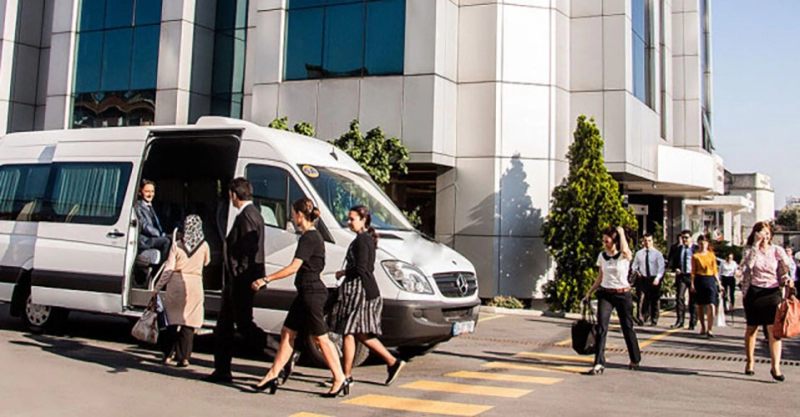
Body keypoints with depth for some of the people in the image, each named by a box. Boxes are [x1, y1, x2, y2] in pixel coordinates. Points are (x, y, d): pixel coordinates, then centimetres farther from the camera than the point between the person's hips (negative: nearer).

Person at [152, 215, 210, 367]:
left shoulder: (177, 245, -2)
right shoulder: (204, 246, 0)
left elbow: (168, 269, -4)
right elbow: (206, 262, 19)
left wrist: (157, 288, 3)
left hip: (176, 284, 0)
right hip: (195, 285, 0)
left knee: (173, 321, 12)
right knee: (189, 323, 4)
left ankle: (168, 355, 16)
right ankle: (183, 358, 3)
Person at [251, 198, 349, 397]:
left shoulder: (309, 238, -17)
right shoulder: (313, 236, 14)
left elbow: (294, 267, -23)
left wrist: (266, 279, -20)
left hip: (312, 293, -10)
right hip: (306, 292, 10)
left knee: (320, 338, -3)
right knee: (287, 333, 11)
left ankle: (340, 379, 5)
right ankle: (273, 375, 16)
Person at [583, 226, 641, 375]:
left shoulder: (624, 256, -7)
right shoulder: (602, 256, 6)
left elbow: (625, 250, -34)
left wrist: (621, 233, -19)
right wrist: (589, 292, 10)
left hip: (623, 294, -3)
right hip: (605, 294, 3)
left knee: (627, 328, 9)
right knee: (601, 327, -11)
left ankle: (635, 360, 30)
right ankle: (599, 363, -14)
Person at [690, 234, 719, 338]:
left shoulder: (711, 254, 8)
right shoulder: (695, 256, 2)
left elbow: (715, 269, 12)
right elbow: (693, 271, 2)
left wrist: (718, 281, 6)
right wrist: (692, 284, -4)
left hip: (710, 280, 1)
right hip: (699, 280, -1)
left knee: (711, 305, -12)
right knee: (700, 305, 9)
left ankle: (709, 329, -11)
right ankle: (703, 327, 25)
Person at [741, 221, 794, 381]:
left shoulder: (777, 250, 5)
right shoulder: (749, 250, 2)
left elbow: (784, 270, 7)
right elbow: (748, 265, -18)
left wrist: (787, 280, -15)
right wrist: (756, 243, -18)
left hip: (772, 292, 0)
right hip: (753, 292, 0)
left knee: (774, 329, -9)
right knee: (751, 328, 9)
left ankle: (775, 366, -9)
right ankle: (749, 362, 24)